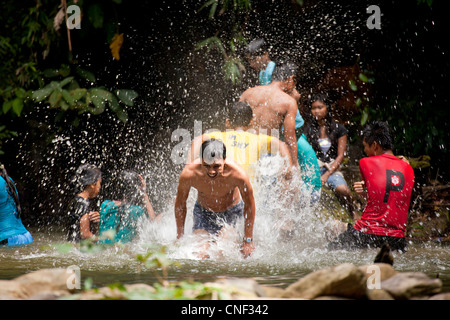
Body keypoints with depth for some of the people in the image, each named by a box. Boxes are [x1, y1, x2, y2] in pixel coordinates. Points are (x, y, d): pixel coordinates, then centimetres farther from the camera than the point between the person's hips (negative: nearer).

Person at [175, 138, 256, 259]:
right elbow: (180, 202, -8)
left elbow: (249, 204, -14)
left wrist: (248, 240, -9)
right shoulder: (189, 173, -30)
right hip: (203, 211, 1)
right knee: (199, 255, -14)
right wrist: (180, 237, -2)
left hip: (232, 212, -1)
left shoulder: (237, 174, -34)